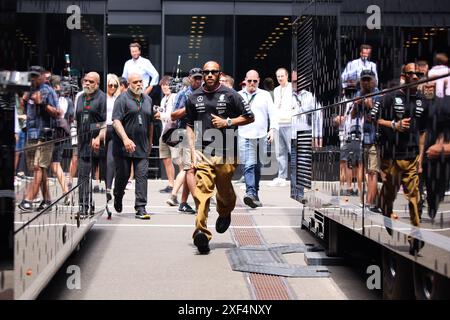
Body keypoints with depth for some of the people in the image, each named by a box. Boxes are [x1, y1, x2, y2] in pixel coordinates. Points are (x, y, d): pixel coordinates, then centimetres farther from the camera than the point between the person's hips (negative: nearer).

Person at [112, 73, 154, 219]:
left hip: (142, 147, 4)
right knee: (123, 175, 7)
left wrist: (150, 142, 22)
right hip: (123, 147, -4)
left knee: (142, 175, -5)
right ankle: (118, 198, 35)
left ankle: (141, 208, -4)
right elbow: (116, 121, -15)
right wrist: (126, 139, -26)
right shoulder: (122, 99, -6)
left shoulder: (147, 100, 14)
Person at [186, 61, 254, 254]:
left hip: (226, 153, -1)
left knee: (224, 191, 11)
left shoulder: (230, 95, 3)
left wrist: (228, 122, -7)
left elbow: (250, 118, 7)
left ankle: (225, 214, 46)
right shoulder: (194, 98, 12)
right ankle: (201, 233, -23)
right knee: (202, 191, -15)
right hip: (203, 153, 1)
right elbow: (190, 126, 18)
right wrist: (193, 150, 6)